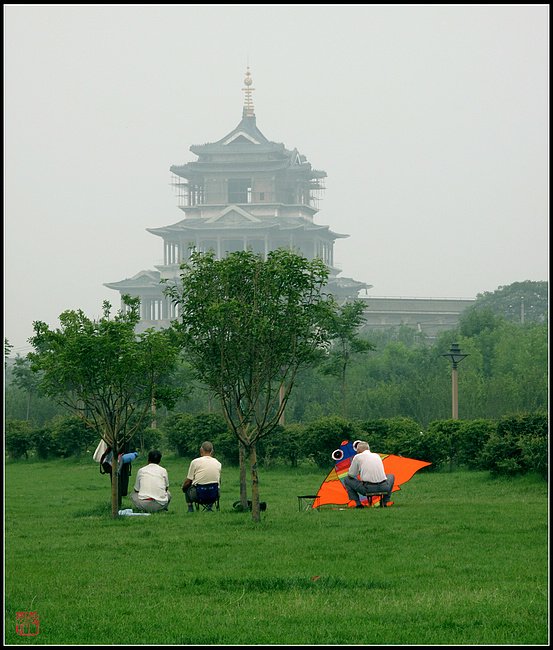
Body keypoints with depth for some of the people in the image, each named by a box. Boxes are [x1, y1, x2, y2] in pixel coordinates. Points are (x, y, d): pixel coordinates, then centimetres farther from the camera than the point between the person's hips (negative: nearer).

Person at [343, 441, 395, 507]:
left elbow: (350, 476, 12)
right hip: (383, 488, 4)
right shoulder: (377, 456, 20)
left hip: (368, 489, -4)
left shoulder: (358, 457, 6)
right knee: (391, 476, 39)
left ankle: (358, 503, 9)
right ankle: (385, 502, 27)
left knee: (347, 480, 21)